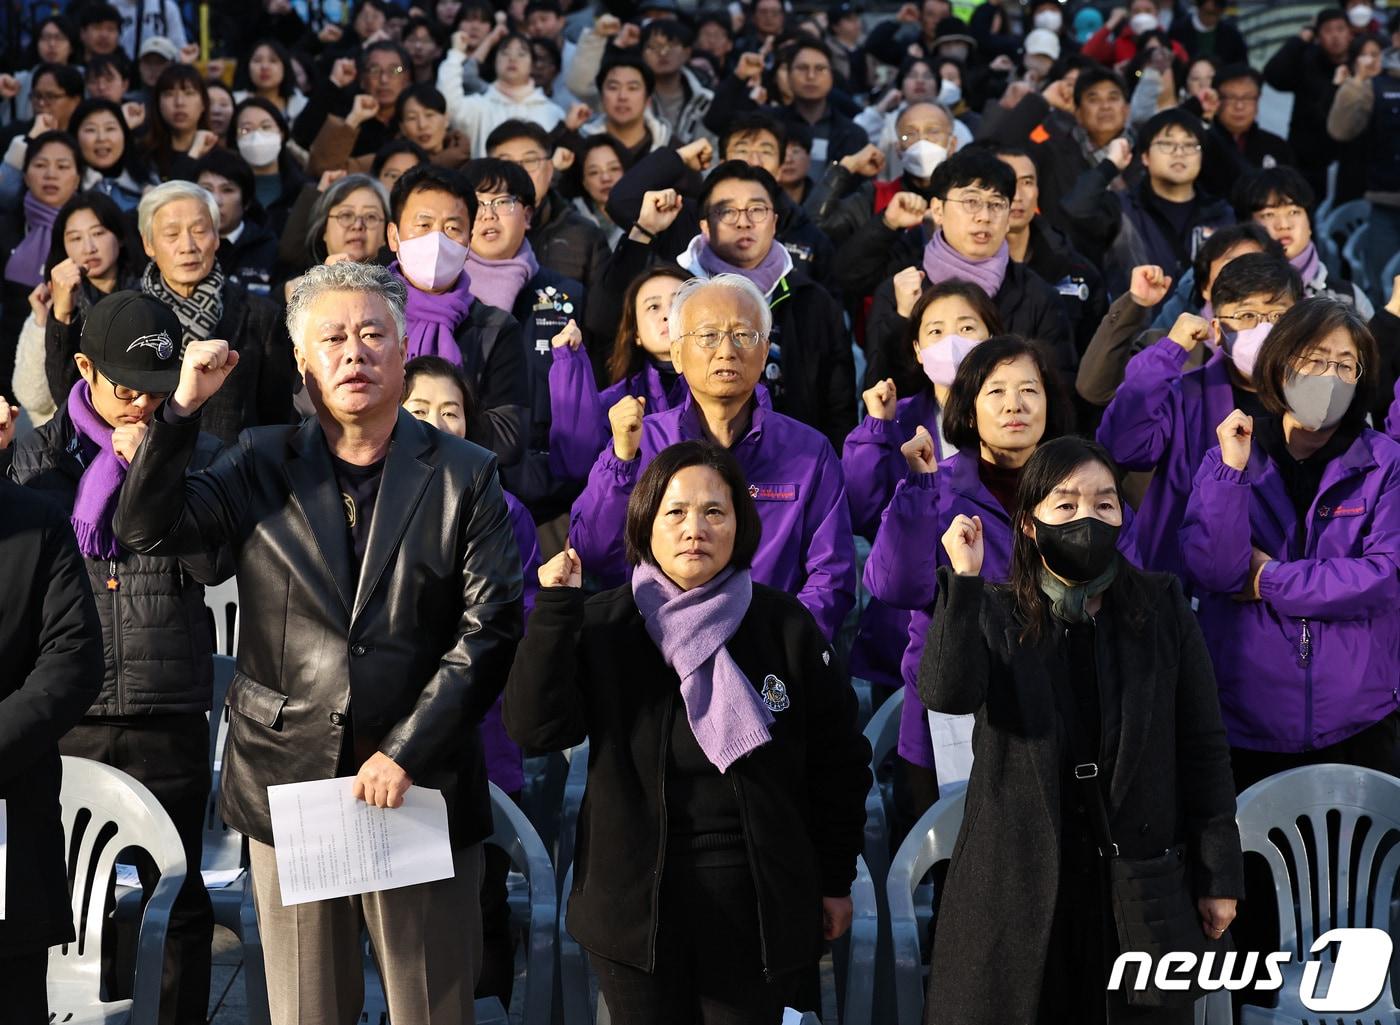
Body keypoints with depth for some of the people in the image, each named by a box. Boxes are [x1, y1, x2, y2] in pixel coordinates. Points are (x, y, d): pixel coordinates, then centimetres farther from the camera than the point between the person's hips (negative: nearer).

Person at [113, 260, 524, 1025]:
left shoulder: (464, 476, 1)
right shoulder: (261, 467, 7)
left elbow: (491, 626, -5)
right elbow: (145, 529, -2)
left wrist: (406, 751, -12)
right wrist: (185, 406, -13)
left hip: (421, 786, -1)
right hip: (288, 781, 1)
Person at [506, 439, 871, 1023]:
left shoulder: (785, 627, -1)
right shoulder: (600, 626, 0)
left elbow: (837, 761, 6)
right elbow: (534, 729, -12)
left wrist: (836, 881, 8)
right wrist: (555, 609, -18)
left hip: (758, 904, 0)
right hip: (635, 903, 0)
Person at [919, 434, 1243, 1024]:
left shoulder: (1161, 609, 3)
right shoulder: (993, 615, 2)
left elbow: (1203, 747, 4)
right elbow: (947, 694, -19)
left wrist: (1218, 874, 2)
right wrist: (964, 578, -21)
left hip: (1140, 880, 1)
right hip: (1018, 881, 0)